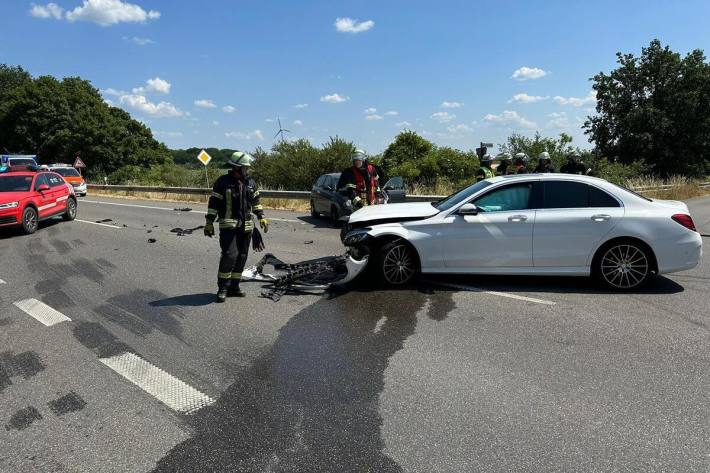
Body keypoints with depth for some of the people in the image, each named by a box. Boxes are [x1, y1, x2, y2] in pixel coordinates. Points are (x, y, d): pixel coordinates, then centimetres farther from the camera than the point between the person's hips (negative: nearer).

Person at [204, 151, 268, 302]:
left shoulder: (251, 183, 10)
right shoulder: (223, 182, -6)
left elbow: (256, 201, 19)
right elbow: (213, 203, -4)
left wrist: (261, 217, 10)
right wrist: (209, 223, -7)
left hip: (246, 226, 6)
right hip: (228, 225, -6)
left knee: (241, 257, 7)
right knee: (230, 255, -15)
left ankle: (234, 287, 18)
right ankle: (222, 288, -3)